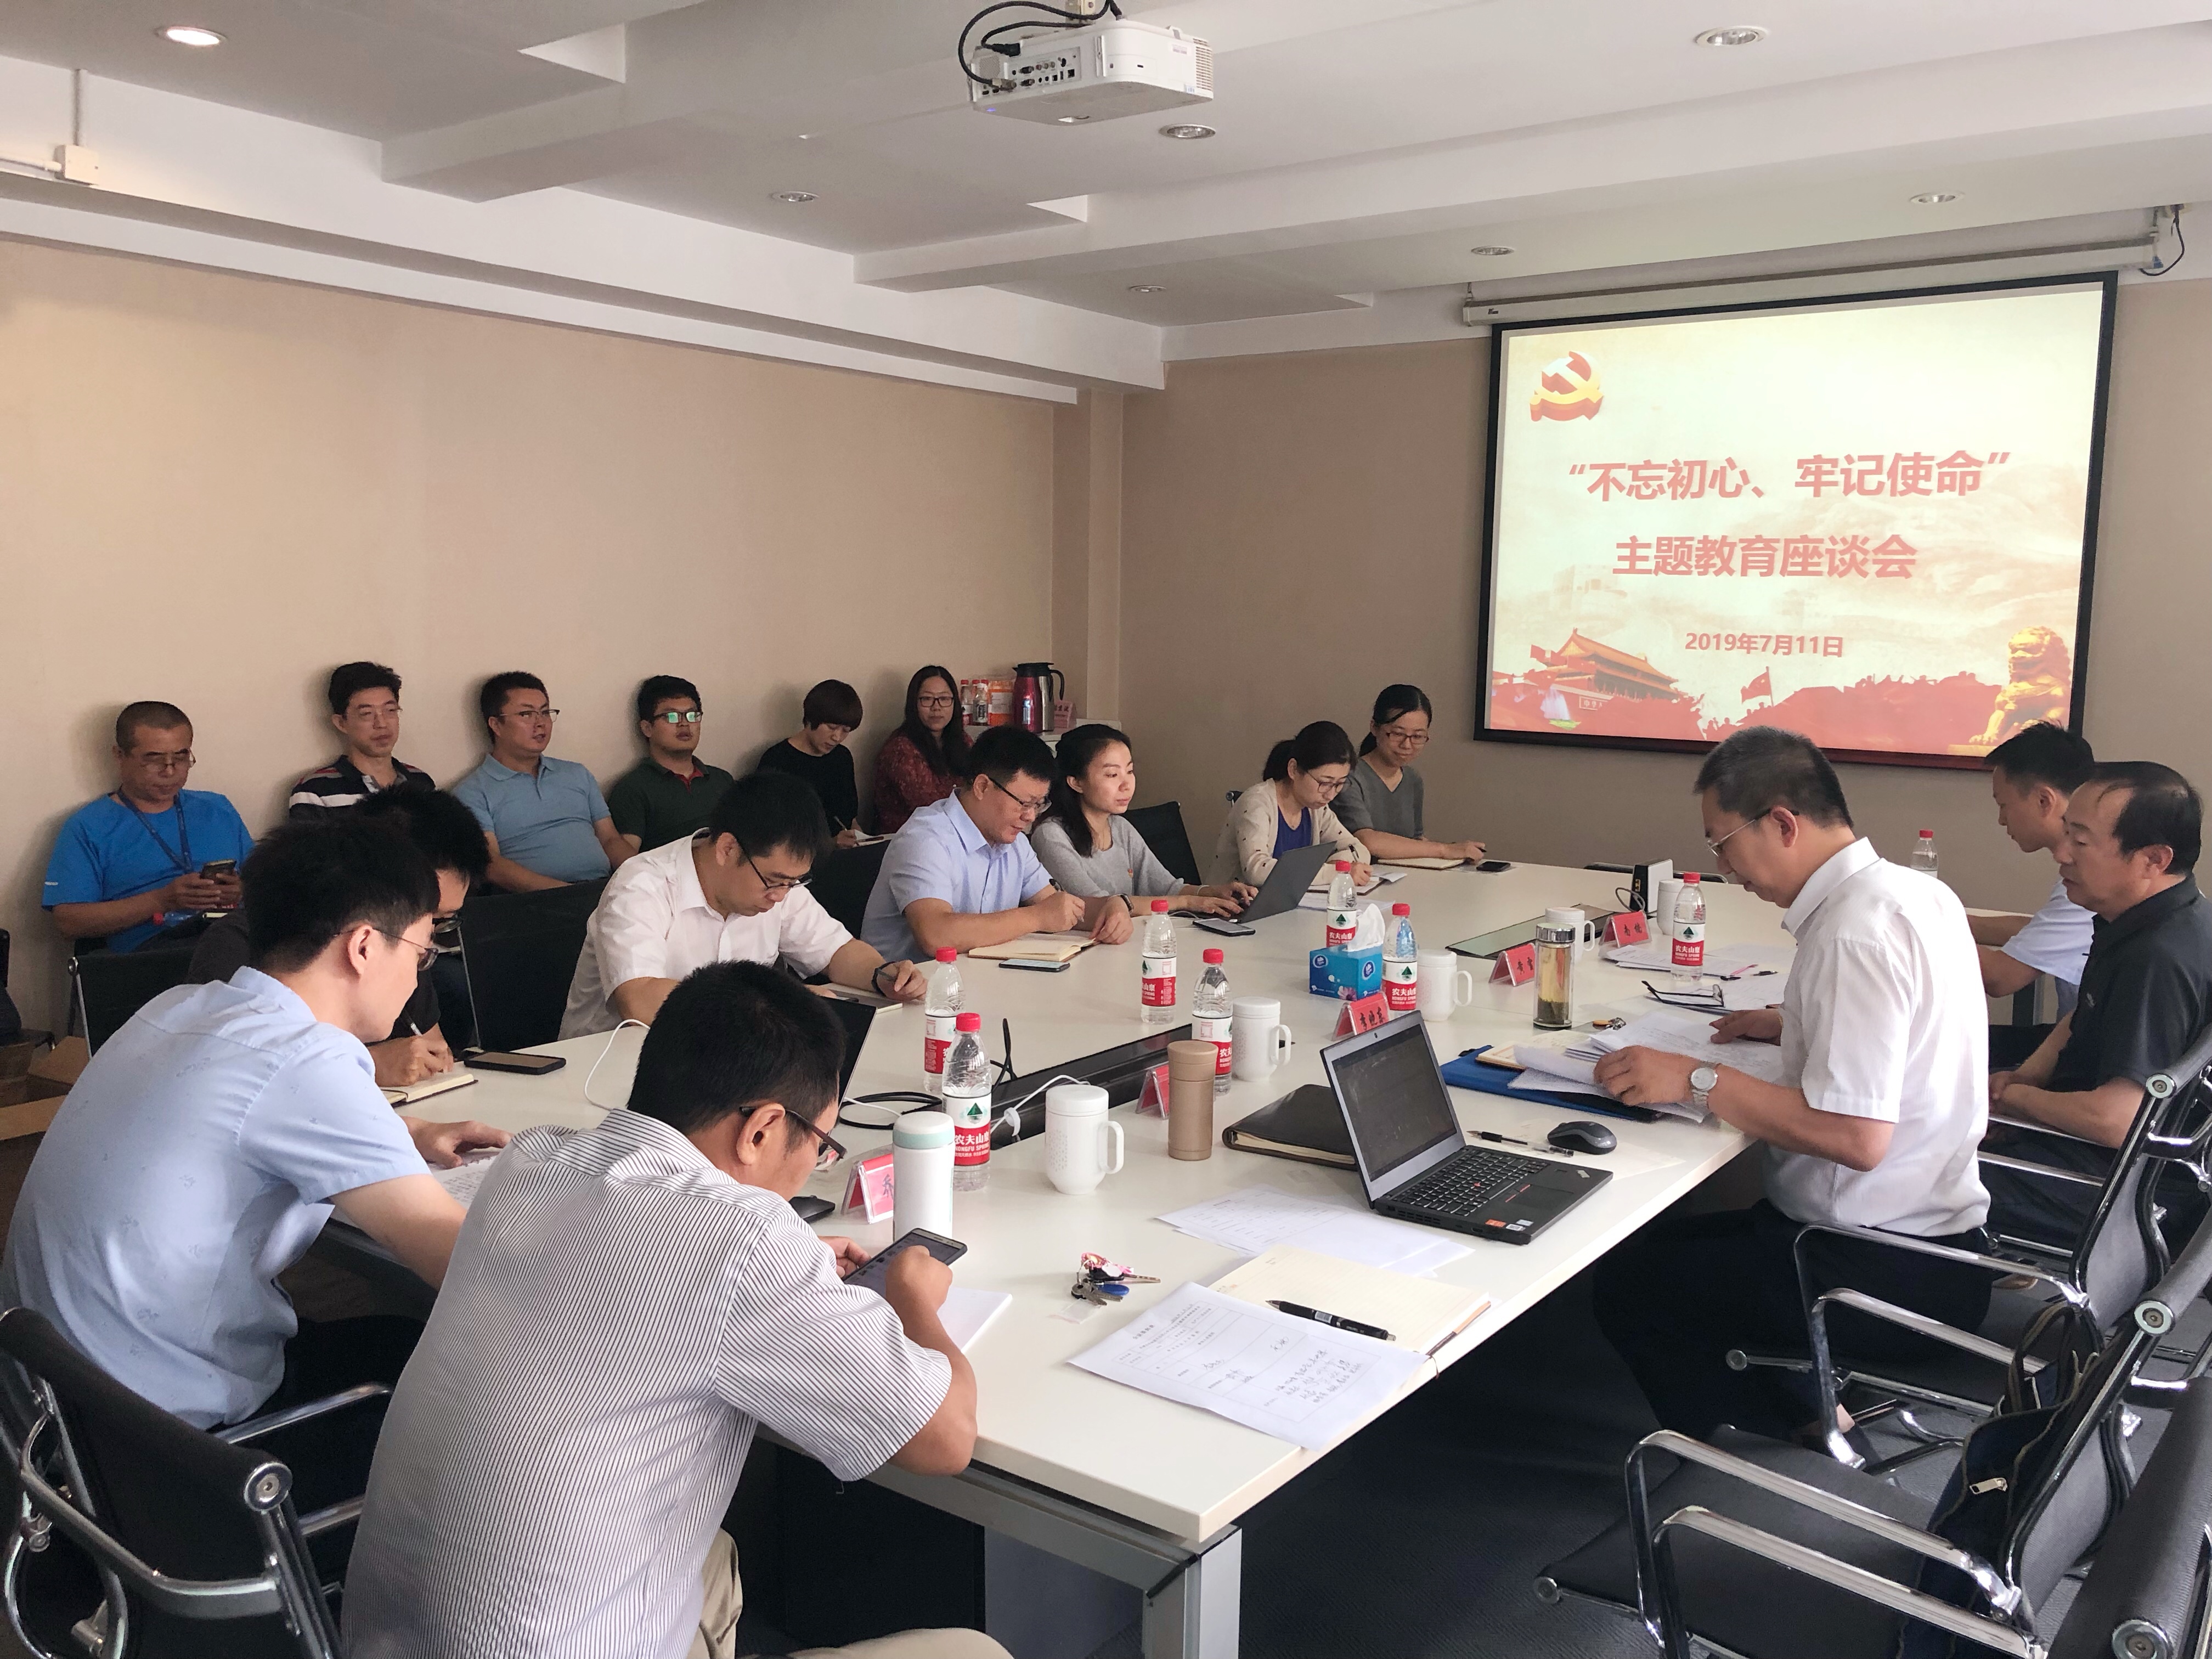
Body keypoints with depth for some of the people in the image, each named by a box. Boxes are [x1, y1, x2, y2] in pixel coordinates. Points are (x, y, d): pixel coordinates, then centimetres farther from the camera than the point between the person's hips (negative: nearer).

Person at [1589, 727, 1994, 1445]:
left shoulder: (1856, 931, -24)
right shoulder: (1915, 891, 6)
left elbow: (1858, 1136, -29)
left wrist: (1698, 1080, -23)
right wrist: (1795, 1024, 15)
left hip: (1887, 1270, -10)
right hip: (1931, 1231, 10)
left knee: (1630, 1281, -1)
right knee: (1676, 1239, 20)